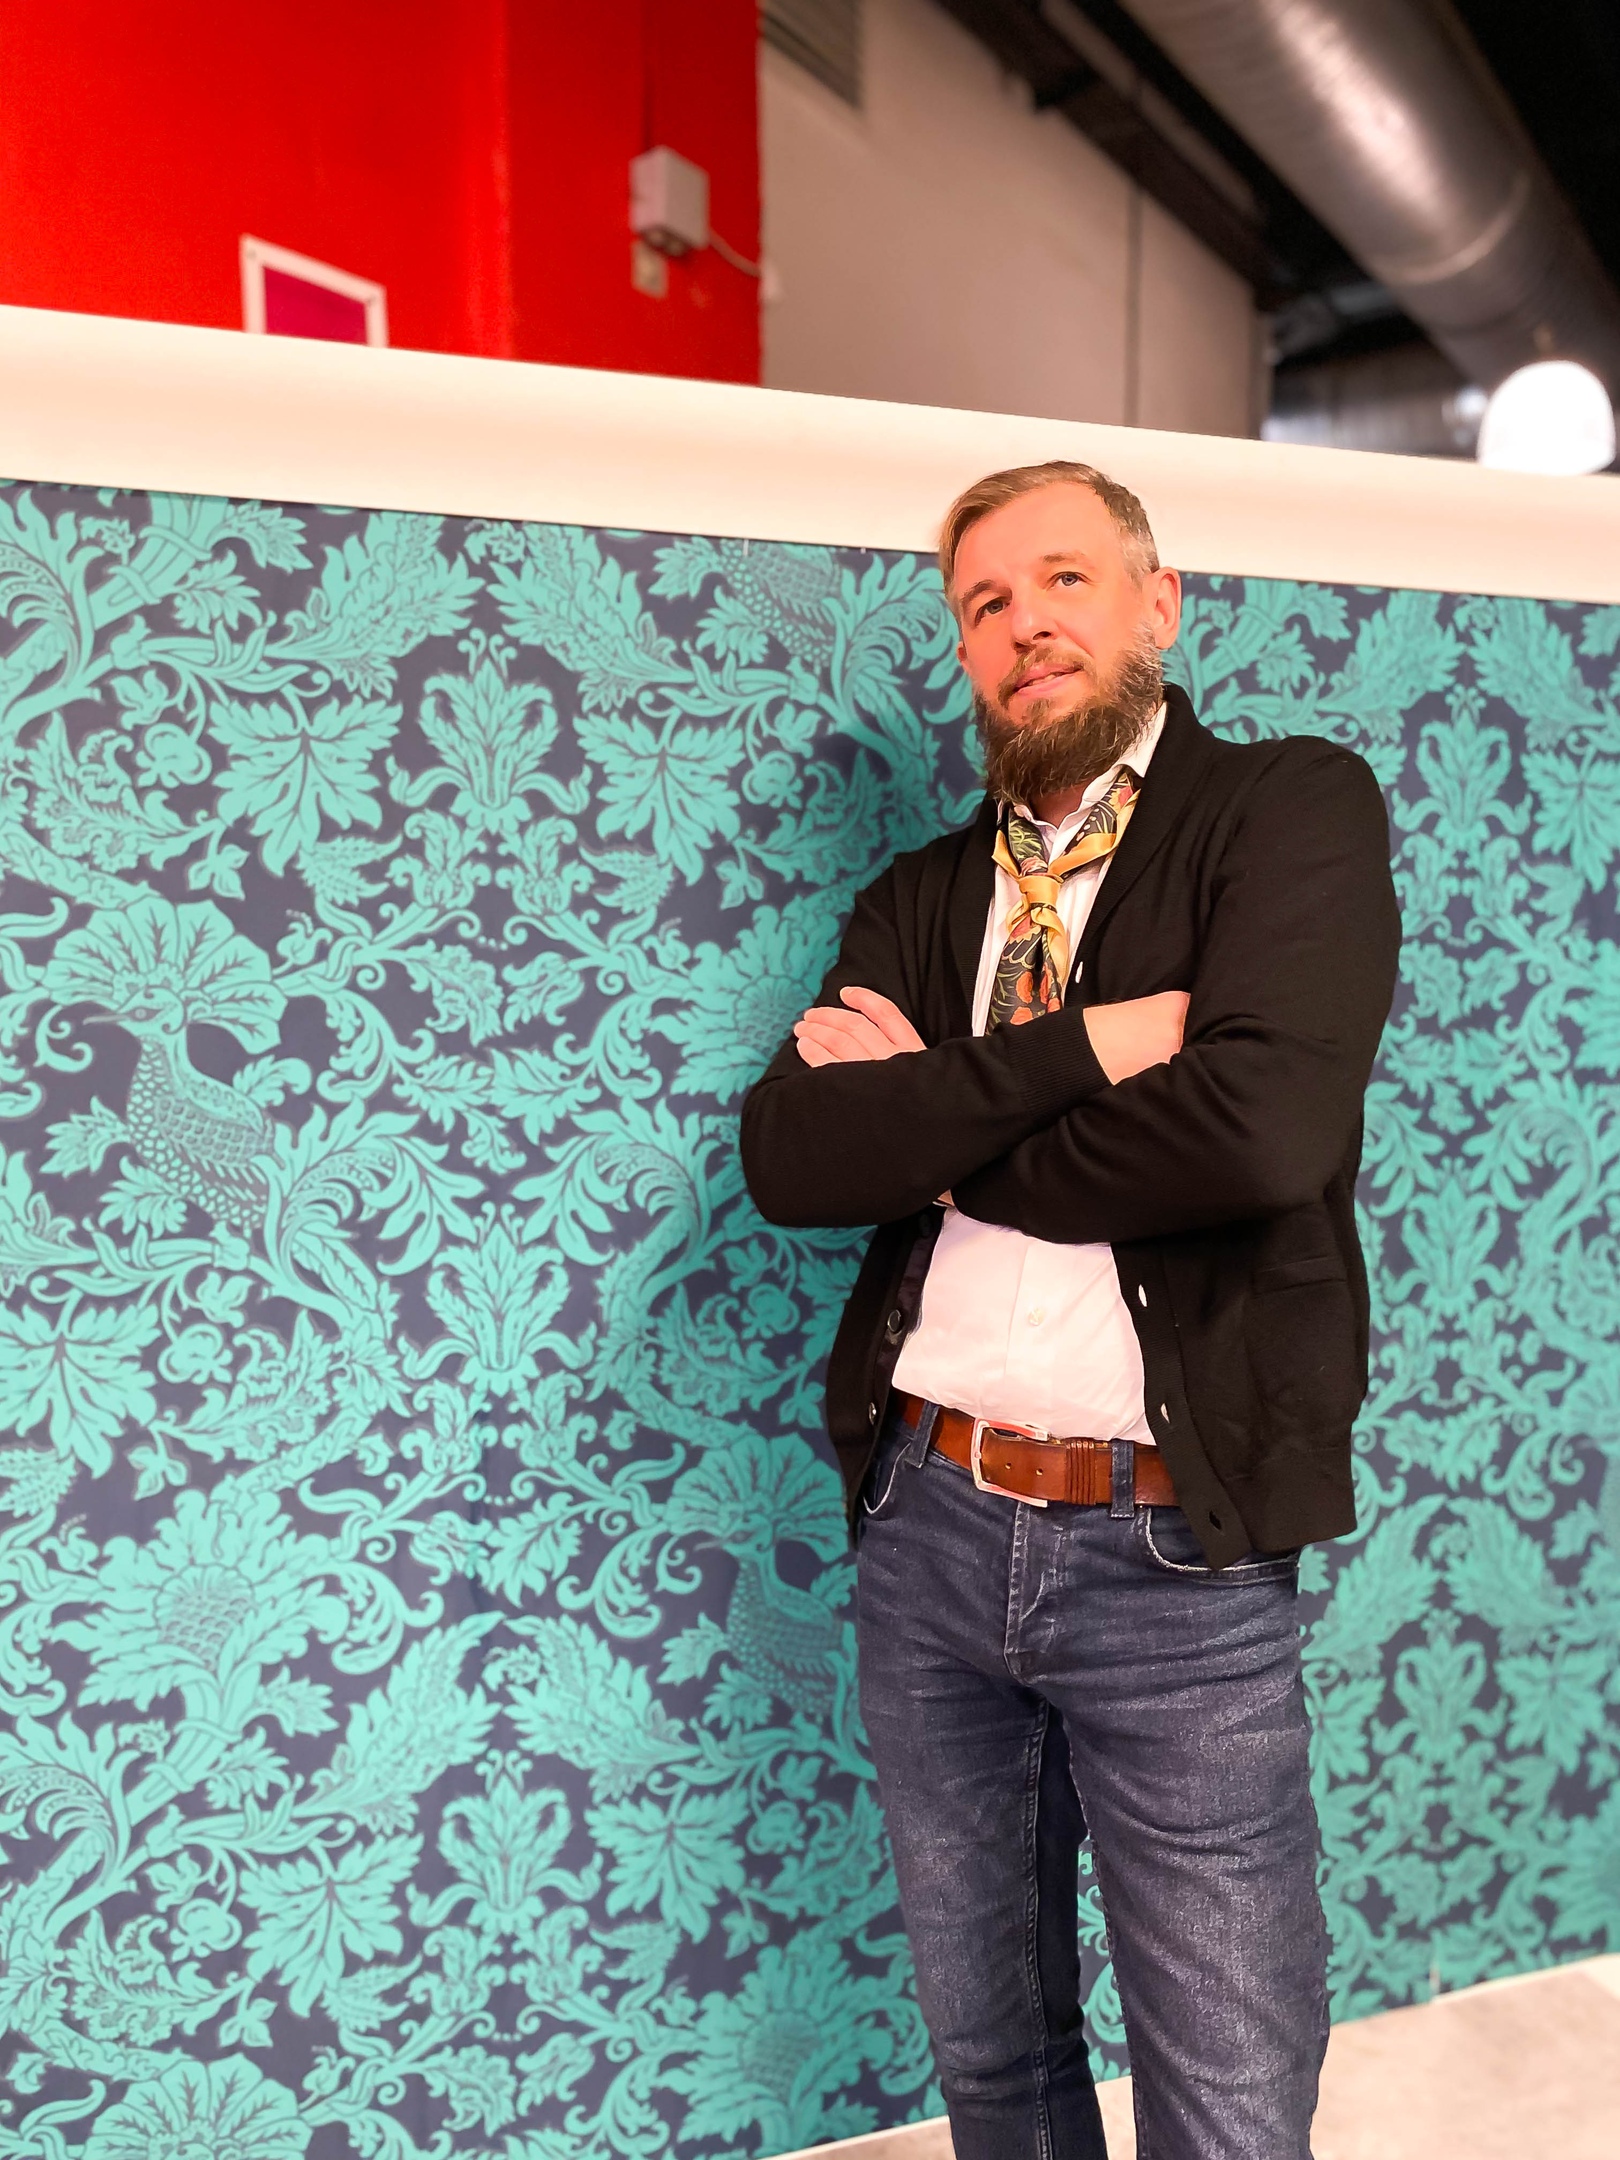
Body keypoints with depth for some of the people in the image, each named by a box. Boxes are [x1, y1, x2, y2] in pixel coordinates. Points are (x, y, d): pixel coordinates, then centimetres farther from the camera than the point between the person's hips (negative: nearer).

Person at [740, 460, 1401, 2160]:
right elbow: (788, 1159, -6)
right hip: (928, 1526, 4)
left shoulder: (1295, 809, -4)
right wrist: (1072, 1052, -17)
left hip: (1176, 1556, -4)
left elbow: (1261, 1118, -22)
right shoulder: (919, 899, 9)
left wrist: (933, 1120, -10)